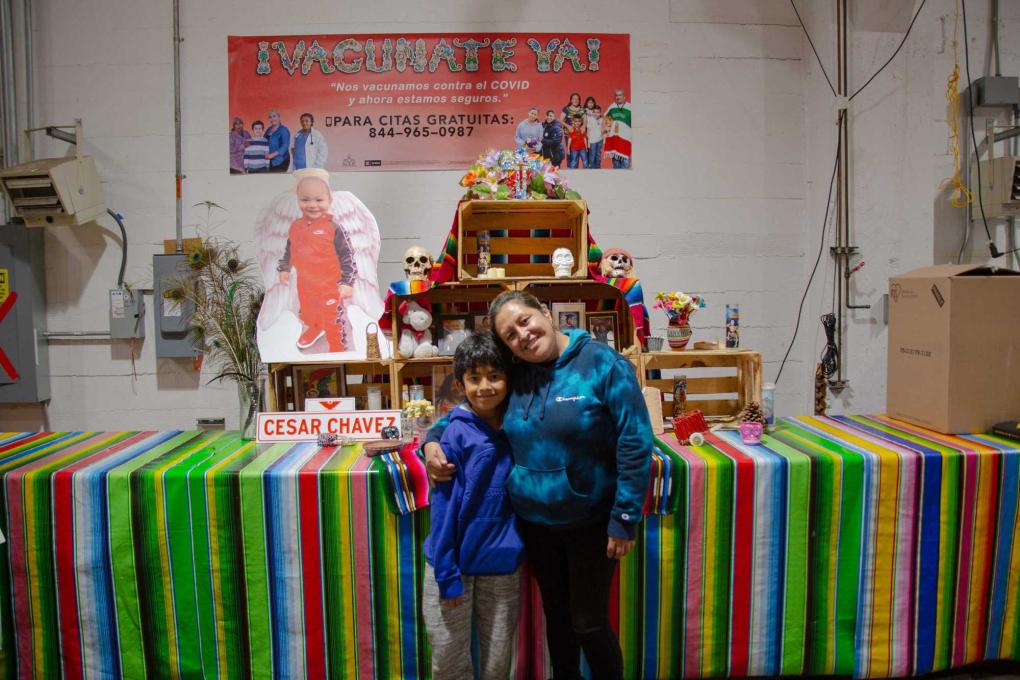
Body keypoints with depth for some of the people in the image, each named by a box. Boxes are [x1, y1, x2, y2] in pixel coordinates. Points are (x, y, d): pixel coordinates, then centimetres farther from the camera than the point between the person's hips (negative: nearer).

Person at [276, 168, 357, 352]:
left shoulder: (333, 228, -20)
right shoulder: (296, 226, -1)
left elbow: (347, 256, -17)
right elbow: (289, 250, 16)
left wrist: (347, 282, -20)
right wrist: (284, 269, 21)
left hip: (330, 285, -6)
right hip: (305, 284, 6)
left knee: (334, 321, 3)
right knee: (307, 313, 29)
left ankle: (338, 349, 21)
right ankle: (314, 329, 58)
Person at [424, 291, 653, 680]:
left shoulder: (602, 364, -16)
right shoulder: (515, 377, -1)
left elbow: (635, 445, -17)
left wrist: (625, 520, -17)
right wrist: (433, 438, -5)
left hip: (590, 522, -5)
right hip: (533, 521, 5)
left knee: (589, 623, 6)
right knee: (555, 612, 21)